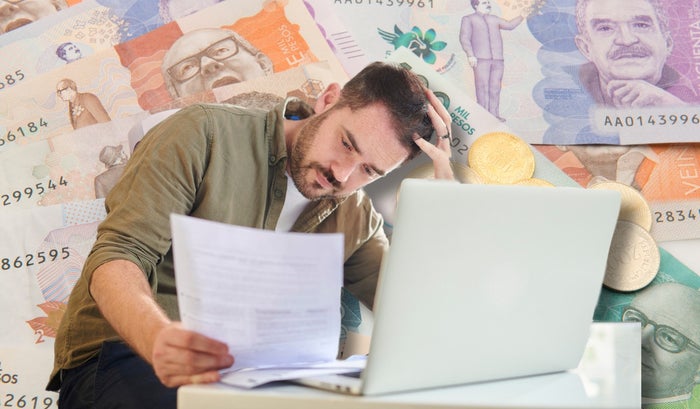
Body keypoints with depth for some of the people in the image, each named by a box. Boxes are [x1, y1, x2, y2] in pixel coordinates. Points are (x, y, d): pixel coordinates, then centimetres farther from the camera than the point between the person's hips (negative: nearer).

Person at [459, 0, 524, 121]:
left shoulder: (494, 19, 24)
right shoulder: (468, 19, 9)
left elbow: (509, 25, 17)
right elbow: (464, 38, -2)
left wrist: (523, 16, 6)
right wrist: (470, 55, -15)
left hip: (497, 59, 5)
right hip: (481, 59, -5)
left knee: (495, 87, -1)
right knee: (483, 87, -9)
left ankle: (494, 114, 1)